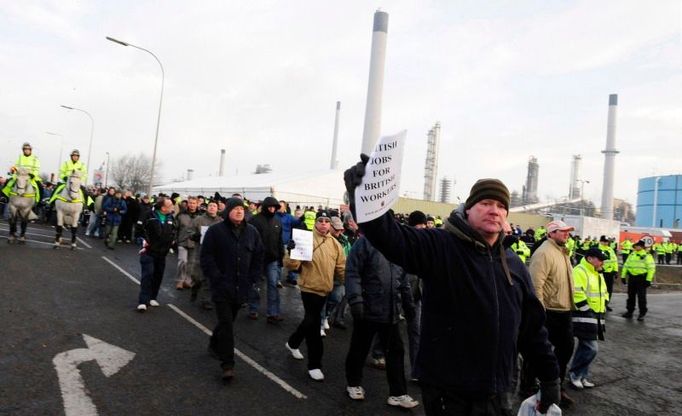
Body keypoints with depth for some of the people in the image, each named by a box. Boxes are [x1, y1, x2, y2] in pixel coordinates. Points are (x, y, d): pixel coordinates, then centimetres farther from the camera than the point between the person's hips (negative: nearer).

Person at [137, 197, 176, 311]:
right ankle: (143, 301, -9)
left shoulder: (170, 217, 2)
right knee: (147, 274, -11)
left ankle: (152, 298, 25)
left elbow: (173, 229, 17)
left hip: (162, 252, 6)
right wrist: (145, 240, -6)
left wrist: (172, 239, 4)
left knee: (158, 275, 10)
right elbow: (140, 228, -4)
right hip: (149, 251, -5)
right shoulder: (150, 216, -14)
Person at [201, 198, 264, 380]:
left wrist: (252, 279, 1)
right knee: (226, 323, -6)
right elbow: (206, 257, -7)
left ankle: (214, 345, 44)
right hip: (222, 288, -4)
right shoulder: (215, 231, -8)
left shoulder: (252, 232, 3)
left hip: (241, 288, 4)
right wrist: (216, 278, -13)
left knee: (228, 321, 18)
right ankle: (227, 364, 2)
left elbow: (258, 257, 8)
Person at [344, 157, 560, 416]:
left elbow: (532, 326, 15)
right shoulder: (440, 246, -11)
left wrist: (549, 376, 16)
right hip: (447, 390, -5)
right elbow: (392, 238, -30)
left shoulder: (513, 265, 8)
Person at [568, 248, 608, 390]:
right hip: (584, 318, -10)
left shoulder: (597, 274, 18)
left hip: (595, 317, 10)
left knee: (585, 347, 14)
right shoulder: (580, 271, -15)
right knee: (591, 348, -11)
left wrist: (602, 308, 15)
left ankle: (581, 377, 23)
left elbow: (604, 293, 28)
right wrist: (587, 310, -19)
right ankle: (574, 374, 4)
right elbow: (576, 293, -24)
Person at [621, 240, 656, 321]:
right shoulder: (631, 255, 12)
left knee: (641, 297, -1)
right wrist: (623, 276, 11)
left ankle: (642, 314, 9)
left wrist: (648, 280, -16)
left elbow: (651, 268, -11)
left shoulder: (647, 256, -6)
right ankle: (629, 312, 21)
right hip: (631, 277, 6)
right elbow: (626, 265, 15)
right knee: (631, 296, 11)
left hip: (641, 278, -5)